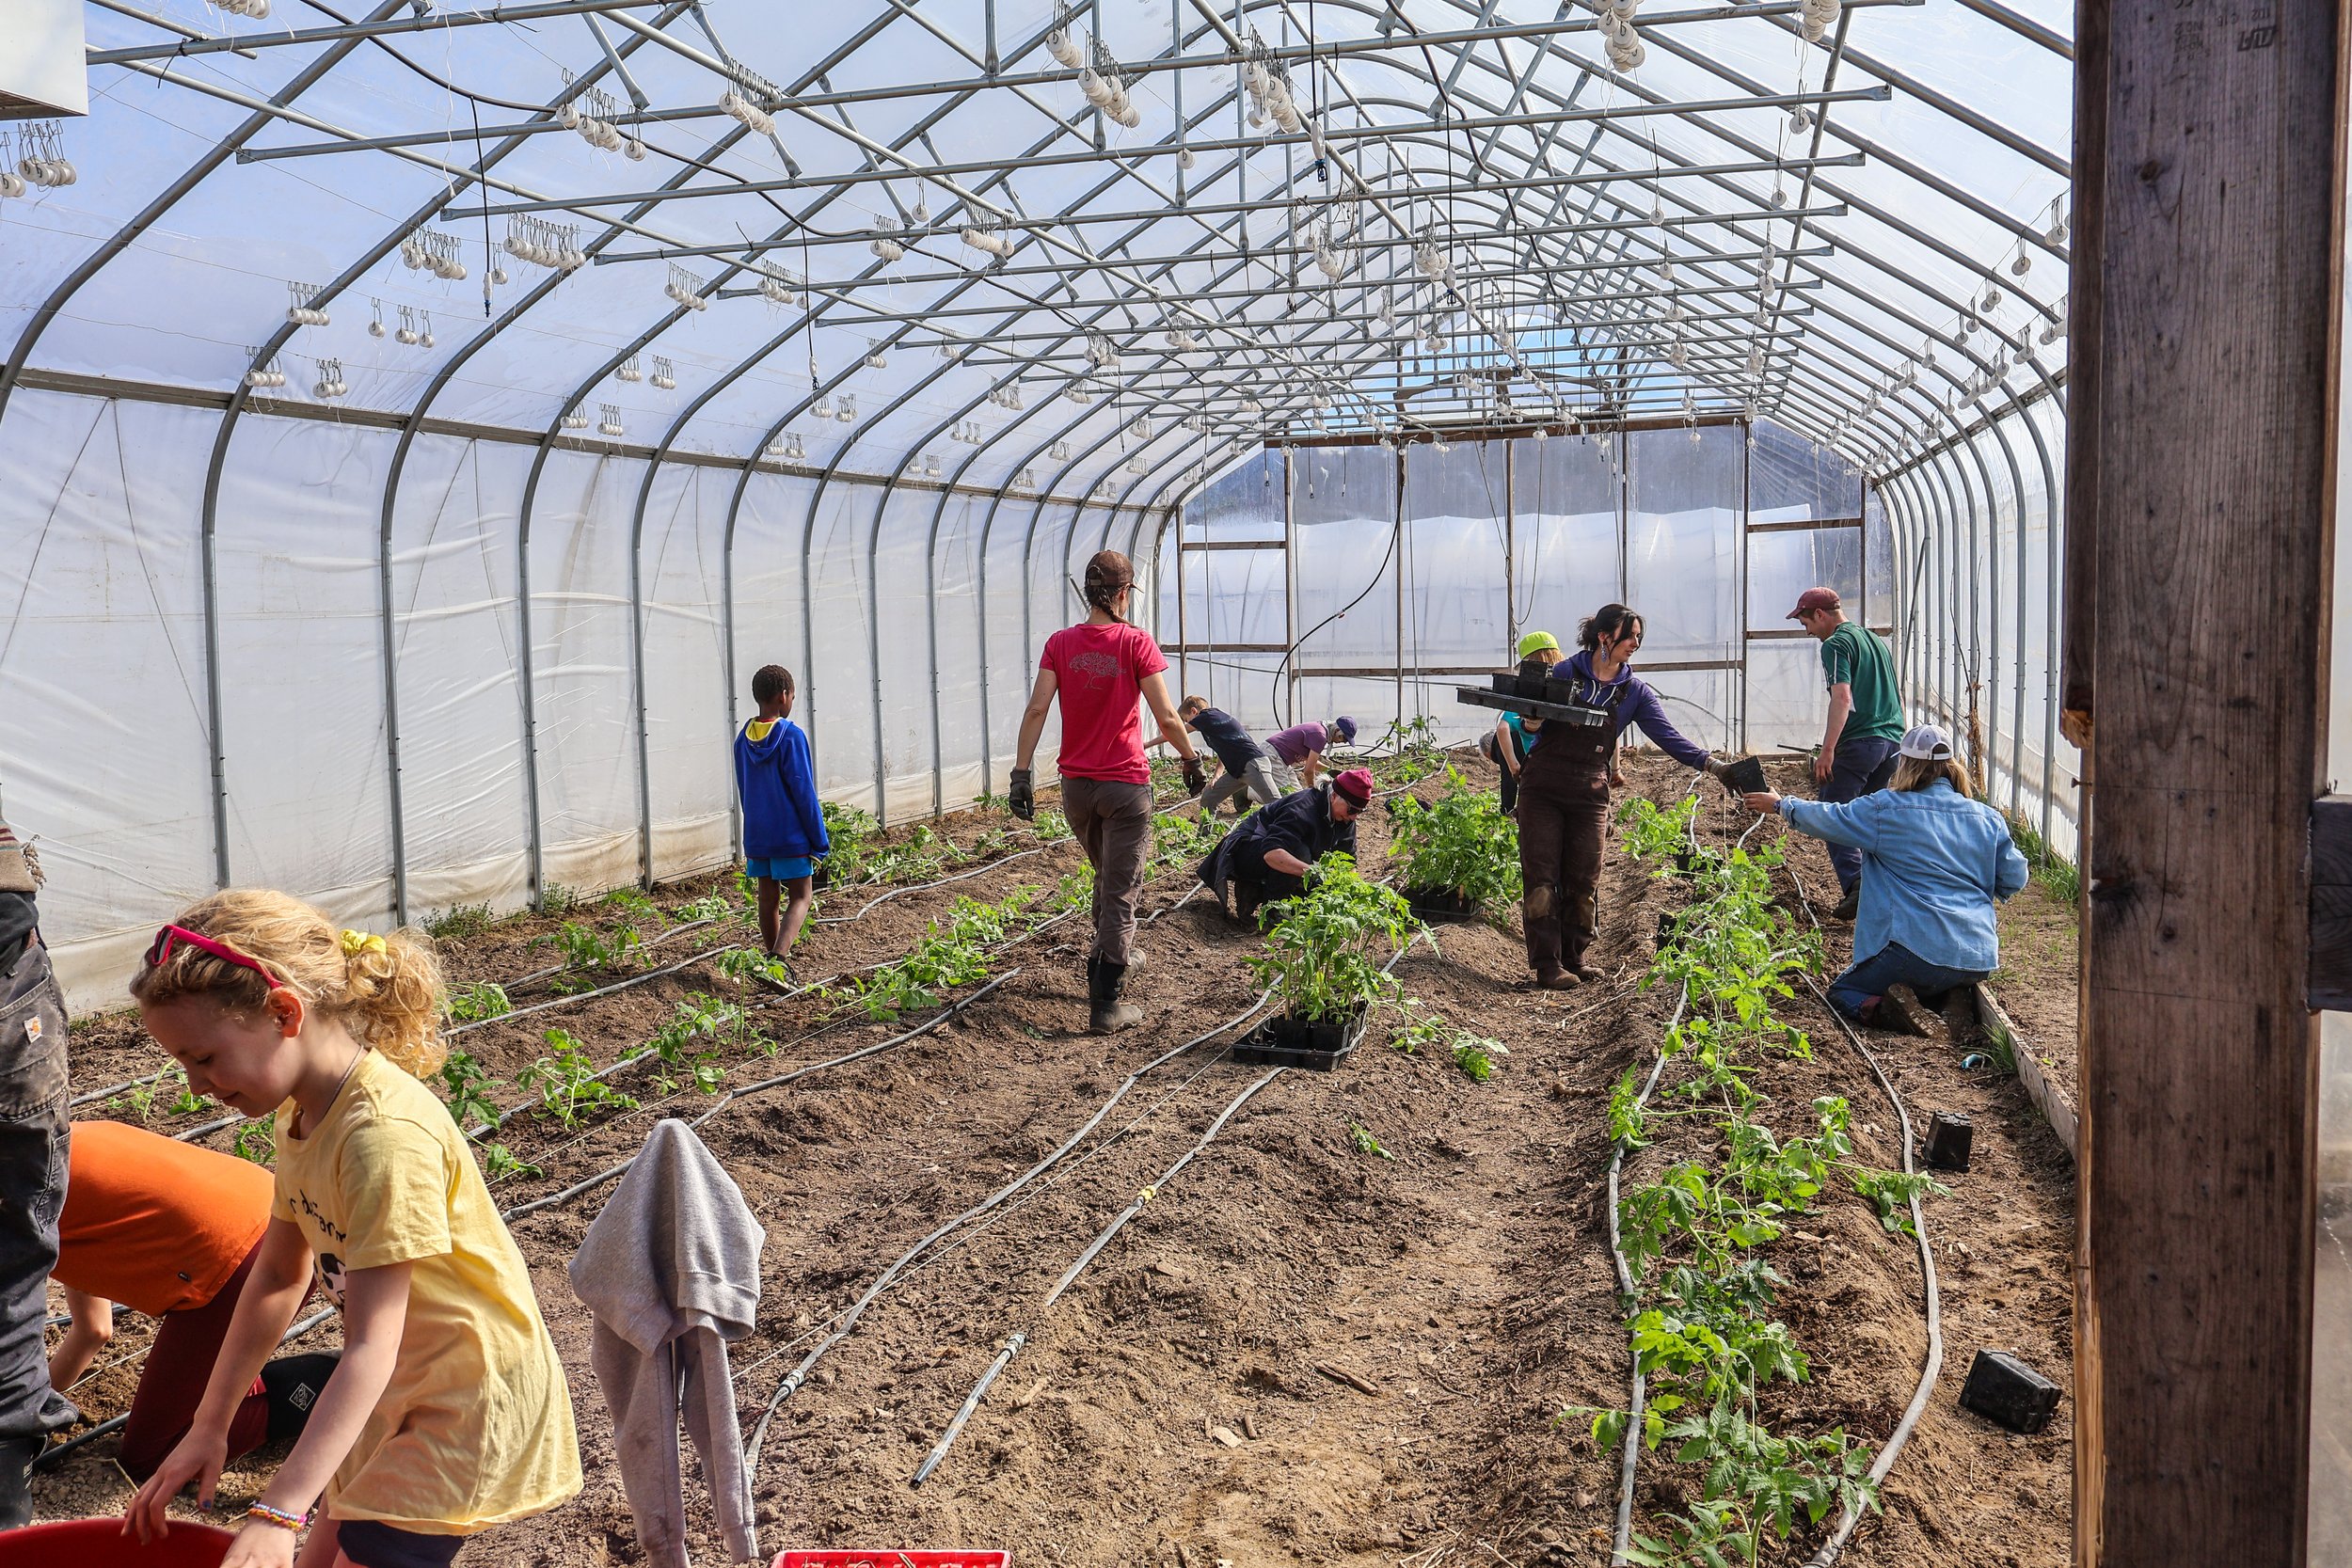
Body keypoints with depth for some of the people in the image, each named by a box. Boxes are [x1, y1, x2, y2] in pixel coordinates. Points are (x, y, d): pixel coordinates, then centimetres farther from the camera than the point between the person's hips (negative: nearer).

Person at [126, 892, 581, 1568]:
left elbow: (372, 1346, -30)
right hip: (400, 1392, 9)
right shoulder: (304, 1112, 0)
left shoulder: (383, 1133, -29)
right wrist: (209, 1426, 12)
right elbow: (279, 1276, 10)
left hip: (471, 1400, -9)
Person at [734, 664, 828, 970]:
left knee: (768, 898, 15)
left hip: (756, 834, 6)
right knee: (801, 896, -1)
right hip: (791, 835, -6)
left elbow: (744, 790, 14)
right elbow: (803, 792, -13)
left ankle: (772, 956, 23)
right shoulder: (791, 736, -13)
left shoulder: (743, 739, 6)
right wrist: (820, 841, -7)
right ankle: (778, 956, -20)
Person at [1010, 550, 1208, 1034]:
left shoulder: (1060, 643, 0)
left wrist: (1021, 773, -5)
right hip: (1126, 785, -4)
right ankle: (1106, 1004, 0)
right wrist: (1192, 760, 4)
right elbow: (1166, 717, -11)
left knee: (1106, 875, 27)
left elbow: (1036, 709, -7)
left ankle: (1111, 953, 44)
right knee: (1121, 890, 1)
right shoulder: (1136, 643, -9)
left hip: (1076, 785, 4)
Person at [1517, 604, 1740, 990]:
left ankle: (1573, 959, 18)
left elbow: (1668, 736, -1)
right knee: (1542, 878, -4)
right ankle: (1548, 965, -1)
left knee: (1584, 882, 5)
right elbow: (1537, 725, 5)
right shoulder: (1565, 673, -2)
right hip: (1543, 786, -3)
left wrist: (1711, 764, -13)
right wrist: (1531, 724, -19)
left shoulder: (1635, 691, 5)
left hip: (1590, 792, 3)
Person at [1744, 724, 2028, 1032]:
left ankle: (1874, 1007, -16)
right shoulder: (1987, 818, 7)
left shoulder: (1886, 810, -4)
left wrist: (1780, 804, 26)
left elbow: (1825, 819, 8)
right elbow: (2015, 877, 8)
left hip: (1916, 948, -5)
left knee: (1841, 991, 17)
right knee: (1928, 983, 38)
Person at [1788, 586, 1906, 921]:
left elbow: (1842, 697, -20)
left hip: (1858, 742, -8)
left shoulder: (1836, 644, -7)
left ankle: (1855, 884, -19)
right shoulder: (1879, 640, 20)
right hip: (1893, 741, 8)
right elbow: (1898, 696, 25)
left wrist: (1827, 750, -23)